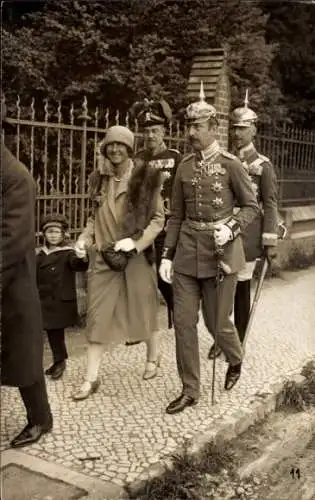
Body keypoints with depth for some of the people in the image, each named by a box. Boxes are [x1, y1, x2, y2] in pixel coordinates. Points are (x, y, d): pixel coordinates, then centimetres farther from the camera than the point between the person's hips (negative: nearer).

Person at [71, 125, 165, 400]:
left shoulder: (147, 178, -7)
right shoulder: (100, 179, 7)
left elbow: (158, 219, -7)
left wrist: (135, 241, -18)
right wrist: (85, 238, 0)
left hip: (137, 257, -3)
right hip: (104, 257, 4)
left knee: (143, 310, 12)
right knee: (98, 316, 2)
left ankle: (153, 357, 37)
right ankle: (91, 378, 9)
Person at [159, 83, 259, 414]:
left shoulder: (230, 164, -6)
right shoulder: (184, 167, 6)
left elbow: (252, 206, 0)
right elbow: (176, 215, 9)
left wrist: (231, 228, -19)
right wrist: (167, 255, 4)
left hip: (220, 250, -4)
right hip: (188, 251, 4)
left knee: (217, 321, 5)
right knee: (183, 321, 3)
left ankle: (235, 361, 40)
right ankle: (190, 390, 18)